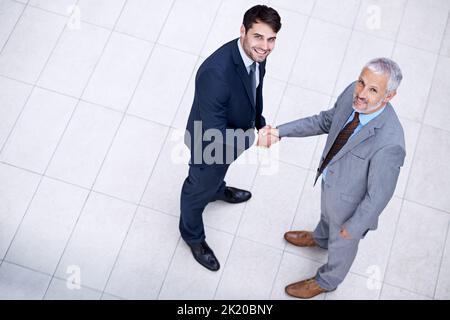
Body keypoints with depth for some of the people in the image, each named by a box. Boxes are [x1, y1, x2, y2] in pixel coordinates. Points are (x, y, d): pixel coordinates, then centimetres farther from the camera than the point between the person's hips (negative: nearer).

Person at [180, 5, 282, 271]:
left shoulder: (256, 53, -19)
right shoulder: (216, 73, -44)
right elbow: (214, 132, -37)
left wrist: (259, 121, 6)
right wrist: (255, 139, -31)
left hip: (231, 133, 7)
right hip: (211, 142, -6)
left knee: (221, 170, 38)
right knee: (200, 188, 22)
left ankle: (218, 190, 73)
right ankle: (192, 234, 52)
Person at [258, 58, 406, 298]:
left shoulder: (389, 143, -44)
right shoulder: (353, 93, -24)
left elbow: (379, 195, -28)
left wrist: (354, 226, -13)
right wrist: (280, 131, -14)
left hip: (352, 201, -5)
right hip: (329, 178, 6)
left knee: (342, 242, 27)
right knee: (328, 214, 38)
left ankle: (327, 281, 59)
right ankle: (320, 238, 73)